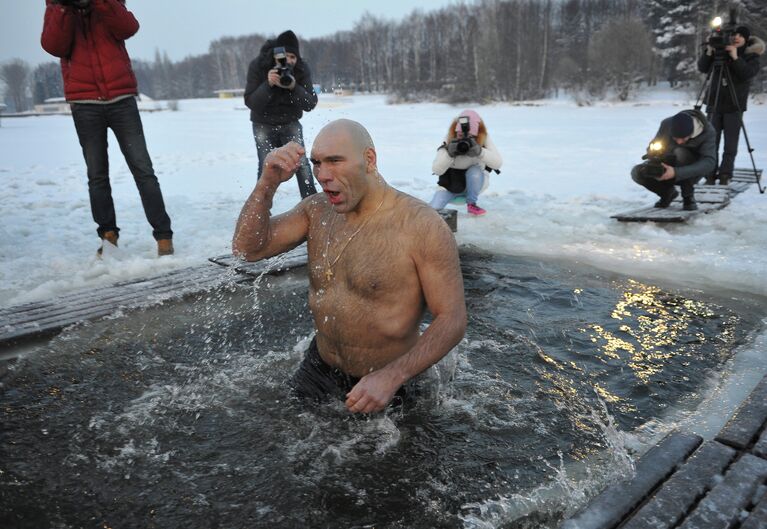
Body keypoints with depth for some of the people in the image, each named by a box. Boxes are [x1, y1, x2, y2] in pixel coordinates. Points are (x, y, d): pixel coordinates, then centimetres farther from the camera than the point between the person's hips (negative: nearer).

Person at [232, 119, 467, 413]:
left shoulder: (422, 226, -22)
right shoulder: (316, 210, -3)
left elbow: (452, 319, -21)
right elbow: (247, 249, -5)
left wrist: (391, 377, -33)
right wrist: (268, 183, -19)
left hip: (384, 387, -5)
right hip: (318, 371, 5)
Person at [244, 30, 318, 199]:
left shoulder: (302, 69, -14)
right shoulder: (258, 66, -17)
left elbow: (310, 104, -17)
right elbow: (250, 102, -20)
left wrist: (294, 87, -35)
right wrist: (268, 84, -36)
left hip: (290, 123, 1)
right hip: (264, 124, -1)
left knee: (301, 163, -11)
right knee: (266, 167, -11)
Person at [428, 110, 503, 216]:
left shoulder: (483, 139, -16)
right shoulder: (449, 142, -16)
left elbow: (498, 163, -28)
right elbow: (436, 170, -22)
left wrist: (479, 151, -42)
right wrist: (449, 154, -38)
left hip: (476, 181, 1)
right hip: (451, 184, -1)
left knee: (474, 171, -35)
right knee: (433, 208, -22)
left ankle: (472, 204, -12)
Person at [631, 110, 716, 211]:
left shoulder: (707, 131, -26)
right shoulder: (667, 124, -19)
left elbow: (709, 163, -35)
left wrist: (676, 173, -48)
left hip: (692, 172, -3)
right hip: (670, 168, 3)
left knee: (680, 153, -35)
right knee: (637, 172, -23)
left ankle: (688, 196, -15)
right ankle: (668, 192, 6)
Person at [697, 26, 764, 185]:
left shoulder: (751, 56, 5)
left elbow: (748, 74, -13)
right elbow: (702, 68, 1)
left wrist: (735, 58, -21)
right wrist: (709, 53, -14)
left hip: (734, 106, -2)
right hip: (715, 104, 2)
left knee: (730, 145, -4)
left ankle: (725, 176, 0)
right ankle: (710, 176, 0)